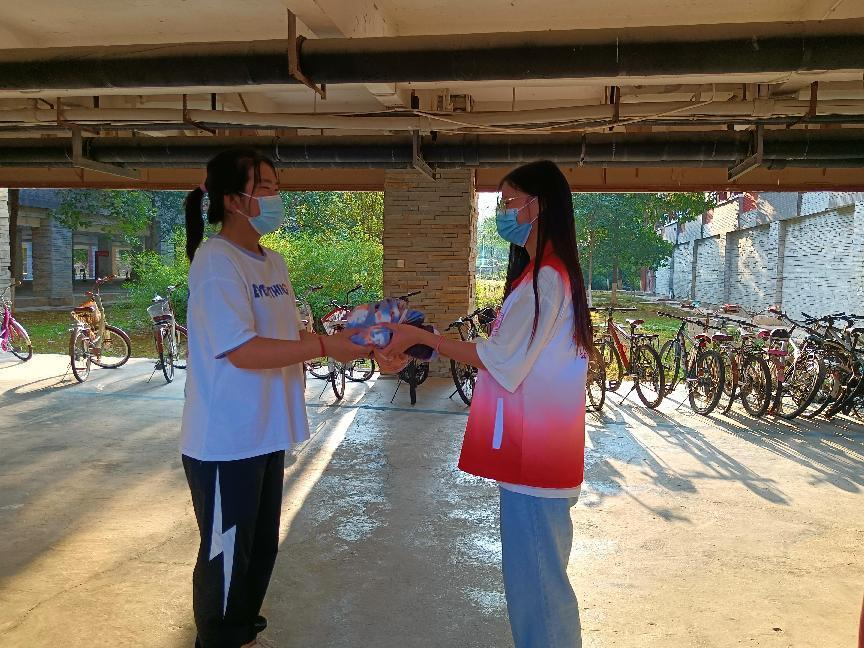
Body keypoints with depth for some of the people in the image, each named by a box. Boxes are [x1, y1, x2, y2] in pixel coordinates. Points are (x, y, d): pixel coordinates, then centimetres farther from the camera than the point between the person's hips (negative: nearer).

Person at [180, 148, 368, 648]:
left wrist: (348, 336, 0)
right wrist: (326, 347, -26)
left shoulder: (273, 262, 9)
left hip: (266, 433, 9)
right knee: (226, 556, 9)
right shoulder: (216, 260, -17)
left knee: (261, 548, 22)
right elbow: (242, 350, -25)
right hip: (226, 440, -9)